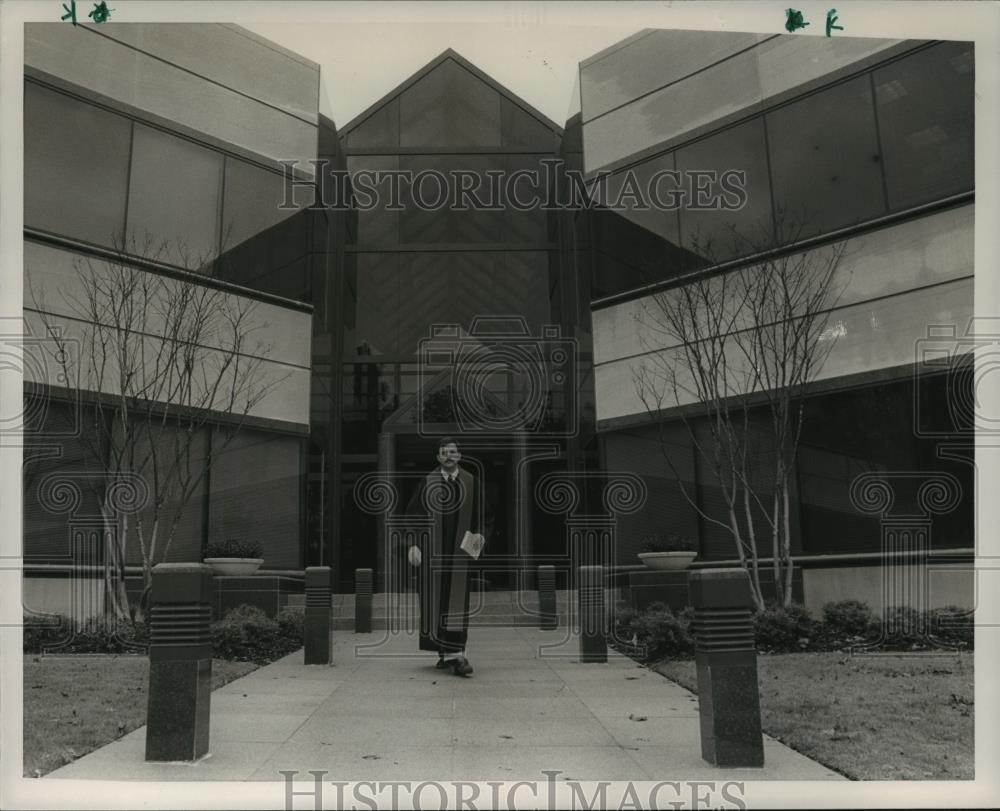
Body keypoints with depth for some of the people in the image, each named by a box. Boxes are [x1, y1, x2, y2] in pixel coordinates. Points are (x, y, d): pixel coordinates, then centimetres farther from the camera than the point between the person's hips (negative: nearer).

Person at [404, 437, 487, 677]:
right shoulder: (427, 482, 1)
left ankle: (455, 654, -8)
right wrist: (413, 544, -7)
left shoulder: (470, 482, 5)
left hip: (460, 550, 0)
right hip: (433, 551, 0)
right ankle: (444, 652, 15)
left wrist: (479, 534, -7)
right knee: (435, 600, 3)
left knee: (458, 600, -6)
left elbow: (478, 515, 10)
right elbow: (413, 514, 1)